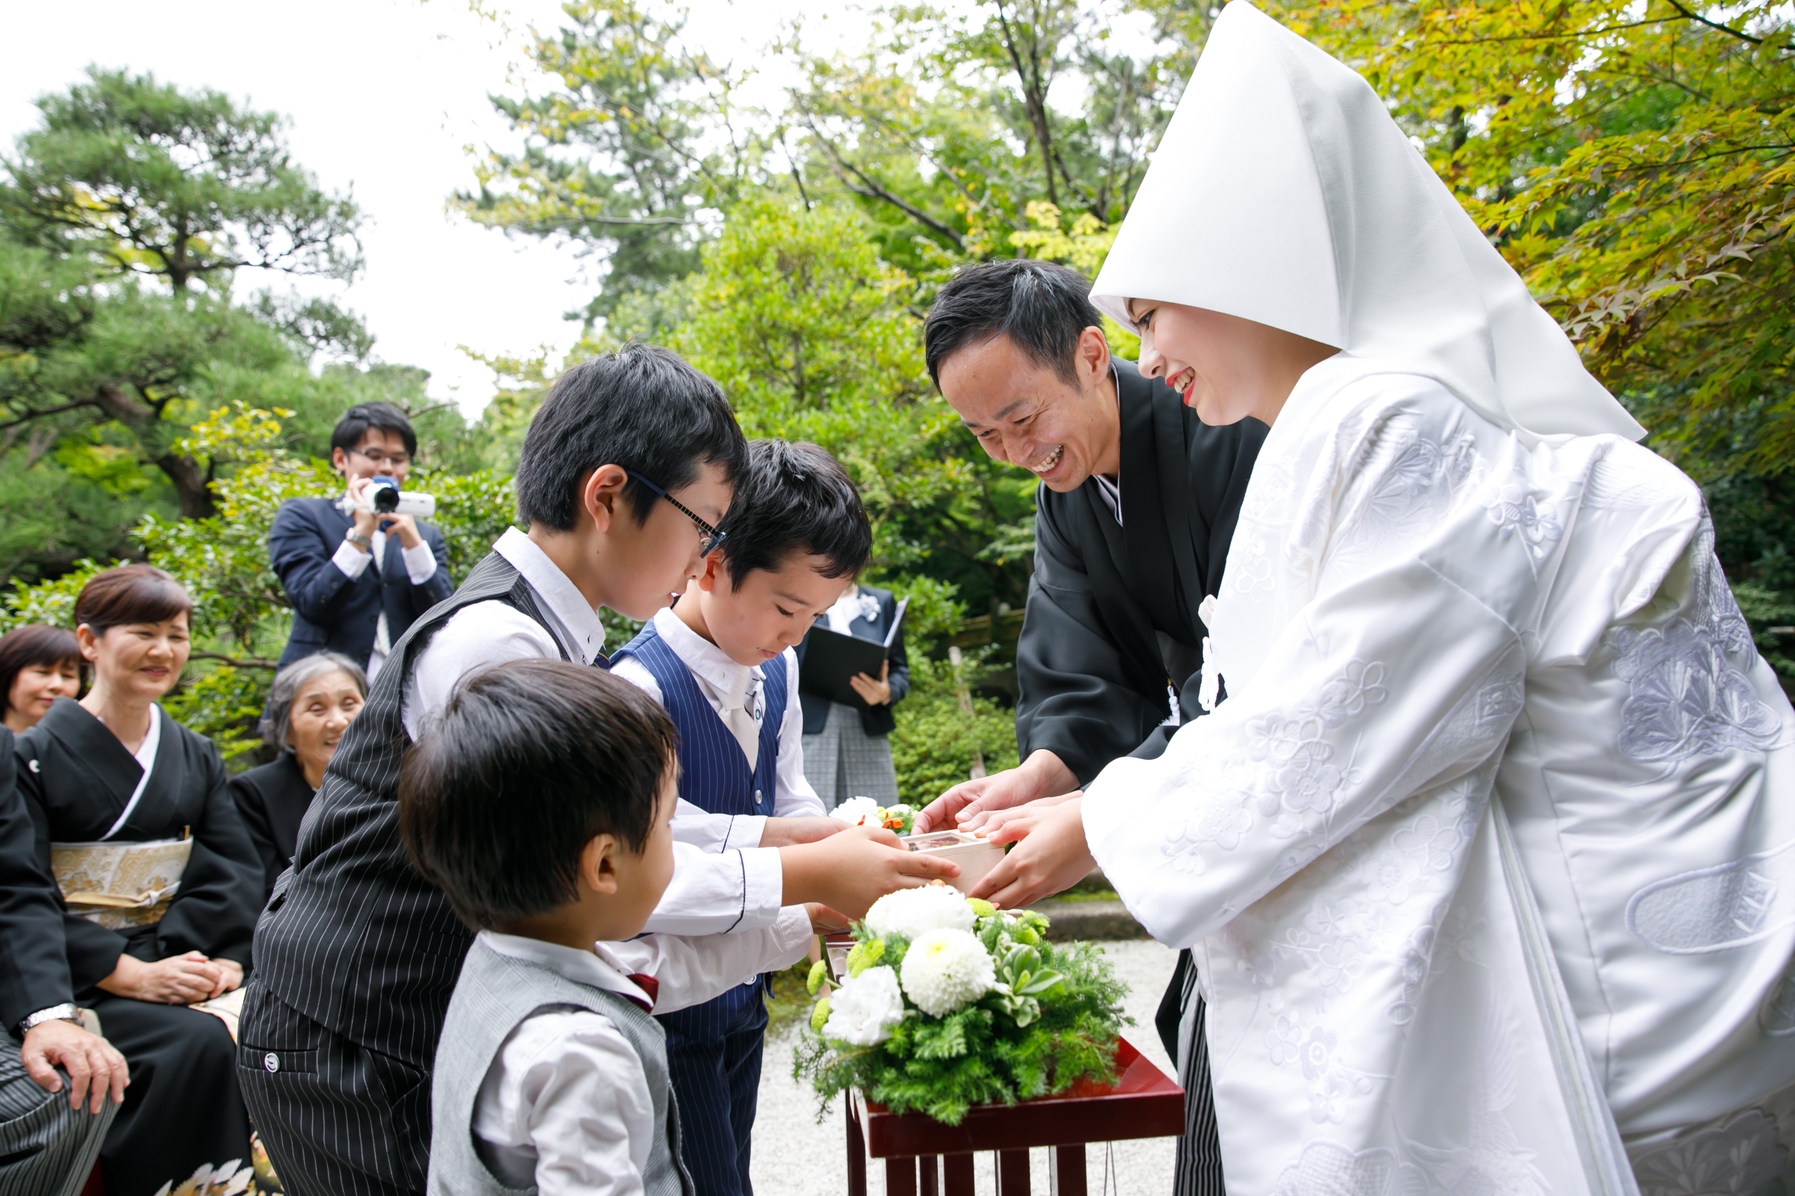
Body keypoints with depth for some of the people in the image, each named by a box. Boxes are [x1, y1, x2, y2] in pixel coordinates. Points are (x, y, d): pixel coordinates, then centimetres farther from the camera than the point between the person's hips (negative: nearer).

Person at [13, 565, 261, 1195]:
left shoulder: (196, 756, 13)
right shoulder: (34, 757, -1)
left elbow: (238, 871, 5)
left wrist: (226, 959, -14)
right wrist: (132, 976, -19)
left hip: (179, 962, 4)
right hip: (80, 982, -4)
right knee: (199, 1043, -29)